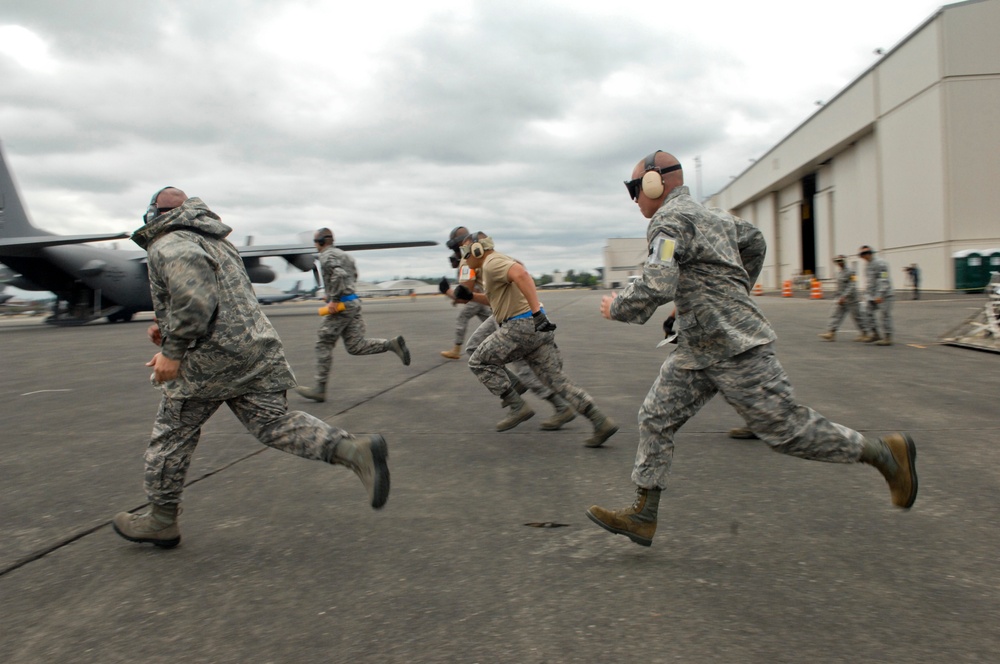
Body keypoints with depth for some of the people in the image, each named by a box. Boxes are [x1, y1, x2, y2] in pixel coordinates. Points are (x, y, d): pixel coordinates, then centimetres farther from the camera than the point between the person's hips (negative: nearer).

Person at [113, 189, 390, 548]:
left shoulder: (167, 245, -4)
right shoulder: (217, 242, 26)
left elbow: (194, 292, -25)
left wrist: (172, 349, -18)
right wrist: (170, 329, 26)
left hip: (211, 356, -8)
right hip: (258, 347, 8)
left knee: (172, 433, 10)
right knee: (275, 423, 2)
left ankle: (161, 520, 23)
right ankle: (357, 450, -17)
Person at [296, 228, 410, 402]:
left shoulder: (327, 256, -9)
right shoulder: (344, 254, 20)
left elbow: (339, 274, -25)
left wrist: (334, 299, -22)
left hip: (341, 305, -9)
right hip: (353, 302, 9)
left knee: (324, 345, -1)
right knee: (355, 346, 6)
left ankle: (320, 389, 3)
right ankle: (393, 344, -9)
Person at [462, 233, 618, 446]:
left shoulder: (492, 263, -7)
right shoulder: (497, 263, 24)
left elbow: (521, 274, -28)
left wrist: (536, 311, -34)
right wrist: (470, 296, 27)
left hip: (521, 327, -10)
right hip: (536, 326, 10)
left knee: (479, 362, 6)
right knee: (557, 380, 9)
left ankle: (517, 407, 3)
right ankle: (601, 423, 4)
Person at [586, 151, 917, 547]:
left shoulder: (670, 221, -16)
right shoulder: (706, 215, 16)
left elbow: (655, 288, -30)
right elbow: (754, 240, 31)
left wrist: (616, 308, -11)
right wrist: (736, 290, 34)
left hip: (735, 348, -10)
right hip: (698, 351, 10)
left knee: (785, 429, -1)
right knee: (656, 419, 5)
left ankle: (885, 453, 17)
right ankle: (642, 515, 9)